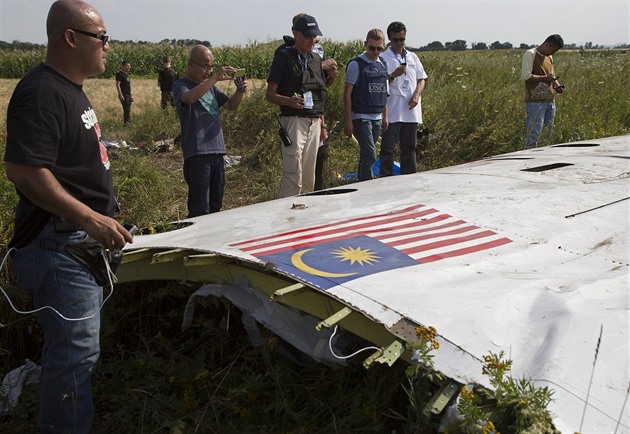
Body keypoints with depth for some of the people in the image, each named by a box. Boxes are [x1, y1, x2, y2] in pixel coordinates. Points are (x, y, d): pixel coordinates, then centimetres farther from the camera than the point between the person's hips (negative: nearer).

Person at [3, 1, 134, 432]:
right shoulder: (42, 92, -19)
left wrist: (99, 220, 21)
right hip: (58, 246, -11)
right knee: (76, 349, -4)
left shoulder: (72, 89, 14)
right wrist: (89, 218, -28)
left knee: (73, 345, 21)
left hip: (82, 240, 11)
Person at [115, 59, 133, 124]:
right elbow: (117, 85, -15)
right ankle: (126, 122, -9)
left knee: (128, 110, 10)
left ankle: (128, 122, 14)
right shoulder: (119, 73, -9)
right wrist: (120, 95, -21)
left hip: (128, 95, 9)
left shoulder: (126, 74, 17)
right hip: (124, 95, -9)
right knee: (126, 109, -11)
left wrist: (130, 96, 21)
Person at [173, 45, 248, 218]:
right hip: (197, 155, -7)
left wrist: (240, 90, 0)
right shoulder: (181, 86, -4)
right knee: (200, 211, -9)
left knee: (216, 206, 13)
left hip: (217, 152, 7)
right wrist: (215, 78, -28)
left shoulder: (210, 86, 18)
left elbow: (231, 105, 19)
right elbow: (190, 98, -27)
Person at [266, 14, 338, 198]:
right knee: (293, 175, -11)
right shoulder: (284, 57, -5)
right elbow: (269, 94, -7)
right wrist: (289, 101, -27)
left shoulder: (317, 59, 15)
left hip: (315, 122, 7)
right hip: (294, 120, -7)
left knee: (309, 177, 11)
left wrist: (332, 76, 7)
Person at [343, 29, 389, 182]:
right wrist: (348, 121, -11)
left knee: (366, 156, 12)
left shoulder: (383, 64, 12)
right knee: (370, 156, -13)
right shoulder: (356, 64, -7)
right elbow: (347, 93, -8)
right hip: (361, 118, -6)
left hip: (377, 118, 6)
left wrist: (385, 116, 17)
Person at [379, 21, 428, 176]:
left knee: (409, 148, 11)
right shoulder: (383, 58, -1)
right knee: (387, 148, -6)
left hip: (411, 111, 5)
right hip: (392, 112, -5)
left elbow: (422, 79, 17)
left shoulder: (413, 57, 14)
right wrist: (394, 75, -21)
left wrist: (417, 95, -1)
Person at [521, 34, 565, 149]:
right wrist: (545, 78, -15)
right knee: (534, 134, -9)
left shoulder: (549, 57, 19)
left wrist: (557, 86, 7)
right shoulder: (530, 54, -6)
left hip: (550, 101, 8)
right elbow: (525, 76, -15)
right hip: (535, 102, -8)